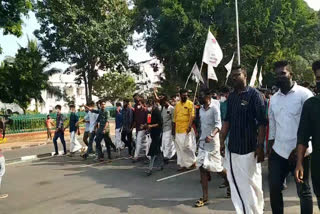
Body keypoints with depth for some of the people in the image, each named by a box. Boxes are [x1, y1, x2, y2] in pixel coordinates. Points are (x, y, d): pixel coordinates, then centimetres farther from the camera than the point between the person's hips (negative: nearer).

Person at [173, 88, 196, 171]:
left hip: (186, 130, -6)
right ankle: (183, 165, 18)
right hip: (178, 130, 6)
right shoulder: (177, 105, 13)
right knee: (180, 148, 9)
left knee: (187, 146, -6)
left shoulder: (190, 104, -3)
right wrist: (174, 128, 16)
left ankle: (192, 162, 14)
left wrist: (189, 126, -23)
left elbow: (192, 116, -12)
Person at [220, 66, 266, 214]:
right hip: (232, 147, 6)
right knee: (236, 185, 11)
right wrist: (222, 141, 9)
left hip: (249, 147, -5)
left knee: (251, 184, 6)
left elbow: (262, 122, -10)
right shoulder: (231, 97, 10)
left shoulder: (254, 95, -7)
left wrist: (260, 146, -15)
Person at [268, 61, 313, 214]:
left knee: (303, 190, 8)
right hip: (278, 151, 5)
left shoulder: (304, 94, -7)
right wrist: (270, 146, 11)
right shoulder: (273, 99, 10)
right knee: (274, 188, 10)